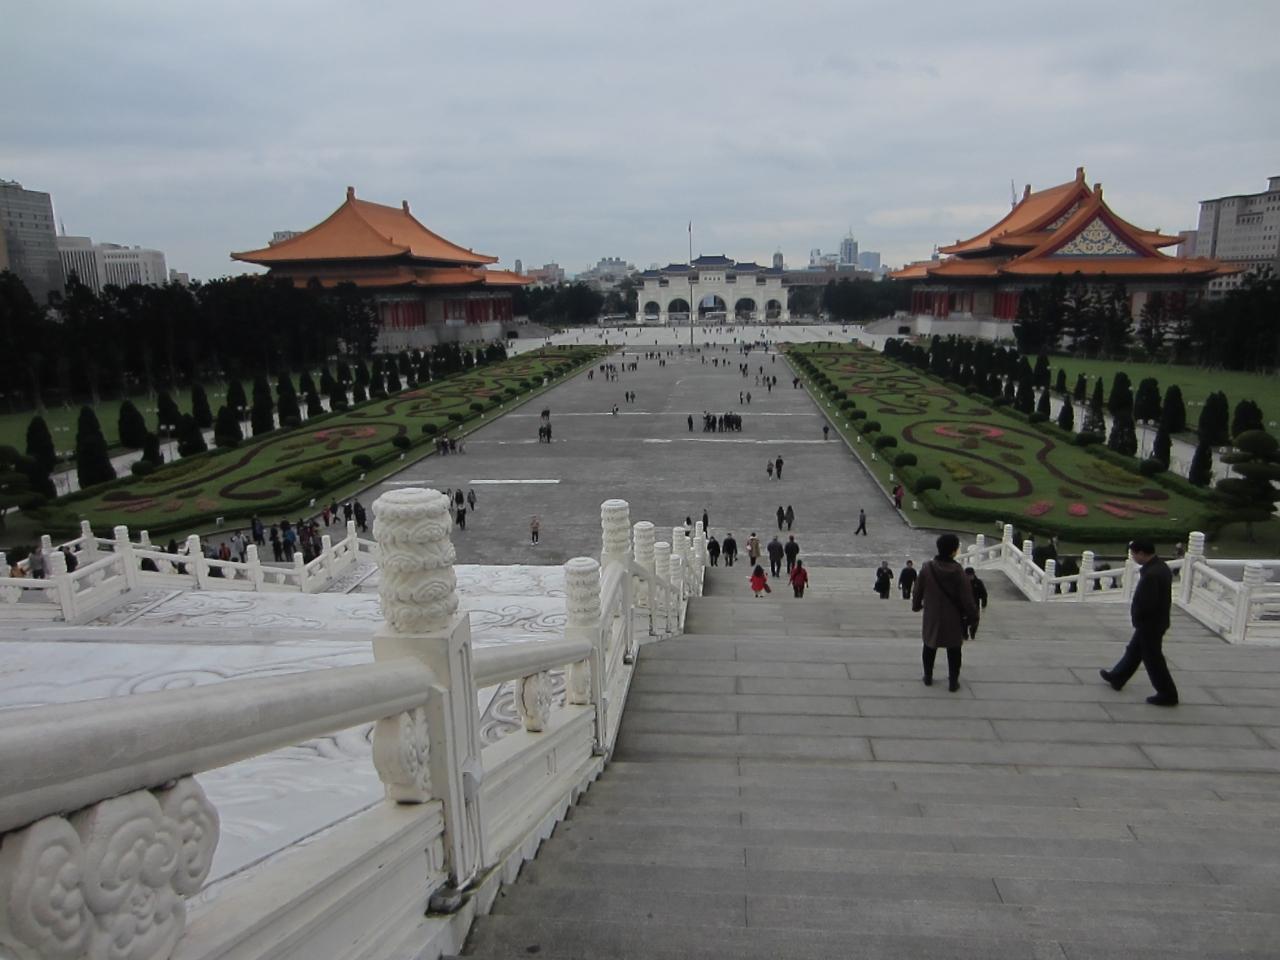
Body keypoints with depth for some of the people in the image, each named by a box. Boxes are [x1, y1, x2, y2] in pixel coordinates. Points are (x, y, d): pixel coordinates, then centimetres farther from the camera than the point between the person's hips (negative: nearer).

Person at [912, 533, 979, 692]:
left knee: (929, 647, 21)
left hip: (931, 618, 2)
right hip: (953, 620, -2)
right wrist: (973, 616, 0)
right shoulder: (958, 572, -20)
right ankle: (953, 682, 21)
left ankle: (928, 677, 31)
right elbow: (967, 598, -15)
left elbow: (917, 591, 1)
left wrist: (916, 605, 20)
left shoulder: (927, 569, -11)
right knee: (954, 651, 15)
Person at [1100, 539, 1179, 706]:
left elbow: (1147, 603, -30)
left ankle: (1167, 695, 15)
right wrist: (1137, 614, 10)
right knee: (1134, 650, 22)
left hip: (1149, 623, -10)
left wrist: (1135, 615, -11)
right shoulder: (1161, 566, 3)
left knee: (1153, 659, 4)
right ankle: (1117, 677, 37)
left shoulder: (1151, 574, -29)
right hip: (1156, 620, 10)